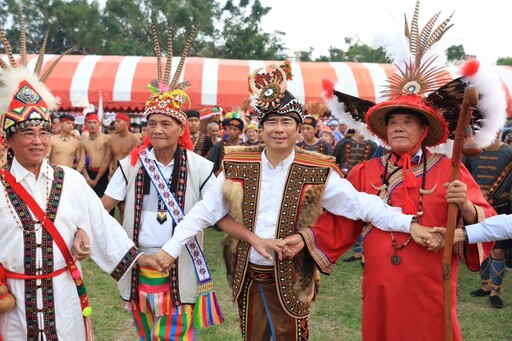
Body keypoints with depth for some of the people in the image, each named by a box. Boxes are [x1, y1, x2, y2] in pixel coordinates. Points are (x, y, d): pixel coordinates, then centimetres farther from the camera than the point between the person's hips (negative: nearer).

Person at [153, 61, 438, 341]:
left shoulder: (317, 172, -8)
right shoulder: (237, 167, -3)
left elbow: (361, 204, -11)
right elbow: (204, 211, -2)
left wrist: (409, 223, -19)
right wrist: (172, 248, -7)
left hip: (292, 279, -2)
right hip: (248, 277, 2)